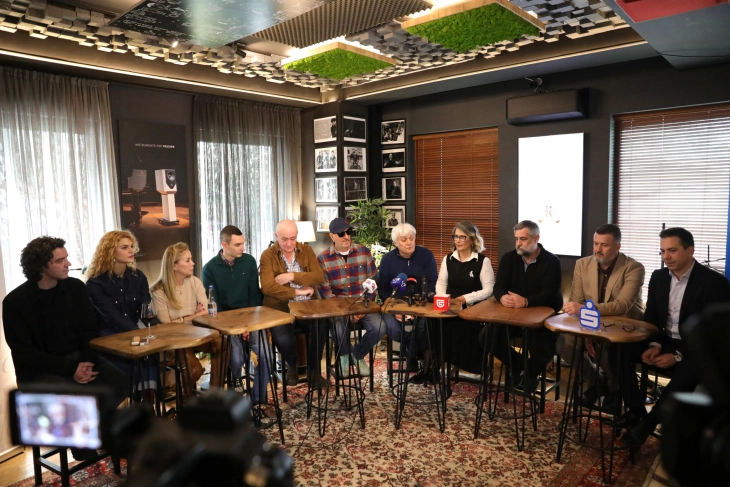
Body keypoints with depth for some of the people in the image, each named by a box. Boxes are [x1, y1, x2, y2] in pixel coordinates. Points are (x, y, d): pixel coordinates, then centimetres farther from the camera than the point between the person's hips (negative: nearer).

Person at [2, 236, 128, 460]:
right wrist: (71, 369, -23)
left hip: (77, 357, 4)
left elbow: (90, 331, 3)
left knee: (119, 382, -21)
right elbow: (24, 353, -13)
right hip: (38, 369, -3)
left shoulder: (76, 287, 0)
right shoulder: (15, 301, -11)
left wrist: (85, 362, -17)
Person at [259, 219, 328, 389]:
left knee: (322, 325, -28)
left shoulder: (306, 250, 8)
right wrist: (298, 292, -16)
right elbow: (268, 287, -15)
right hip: (280, 309, -2)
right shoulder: (267, 256, -2)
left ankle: (313, 370, -2)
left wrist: (292, 276, -15)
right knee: (282, 338, -30)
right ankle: (292, 365, 9)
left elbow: (319, 276, -4)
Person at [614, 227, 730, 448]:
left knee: (688, 371, -37)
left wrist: (678, 356, -23)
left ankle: (649, 421, -19)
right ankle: (636, 410, -9)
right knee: (620, 349, -18)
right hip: (664, 341, 5)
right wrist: (654, 344, -12)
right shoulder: (658, 277, 4)